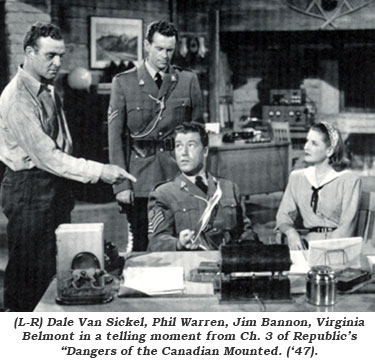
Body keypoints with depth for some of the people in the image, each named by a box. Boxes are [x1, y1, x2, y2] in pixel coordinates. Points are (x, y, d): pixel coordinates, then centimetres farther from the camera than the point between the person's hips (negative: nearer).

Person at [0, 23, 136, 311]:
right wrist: (99, 172, -26)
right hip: (29, 187, -8)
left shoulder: (48, 90, 8)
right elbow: (45, 156, -24)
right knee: (31, 270, 2)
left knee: (58, 265, 15)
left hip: (55, 184, 8)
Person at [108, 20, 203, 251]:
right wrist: (121, 184, -7)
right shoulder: (124, 83, 2)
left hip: (179, 175, 1)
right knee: (142, 246, 4)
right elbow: (115, 136, -1)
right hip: (140, 180, -1)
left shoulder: (189, 81, 6)